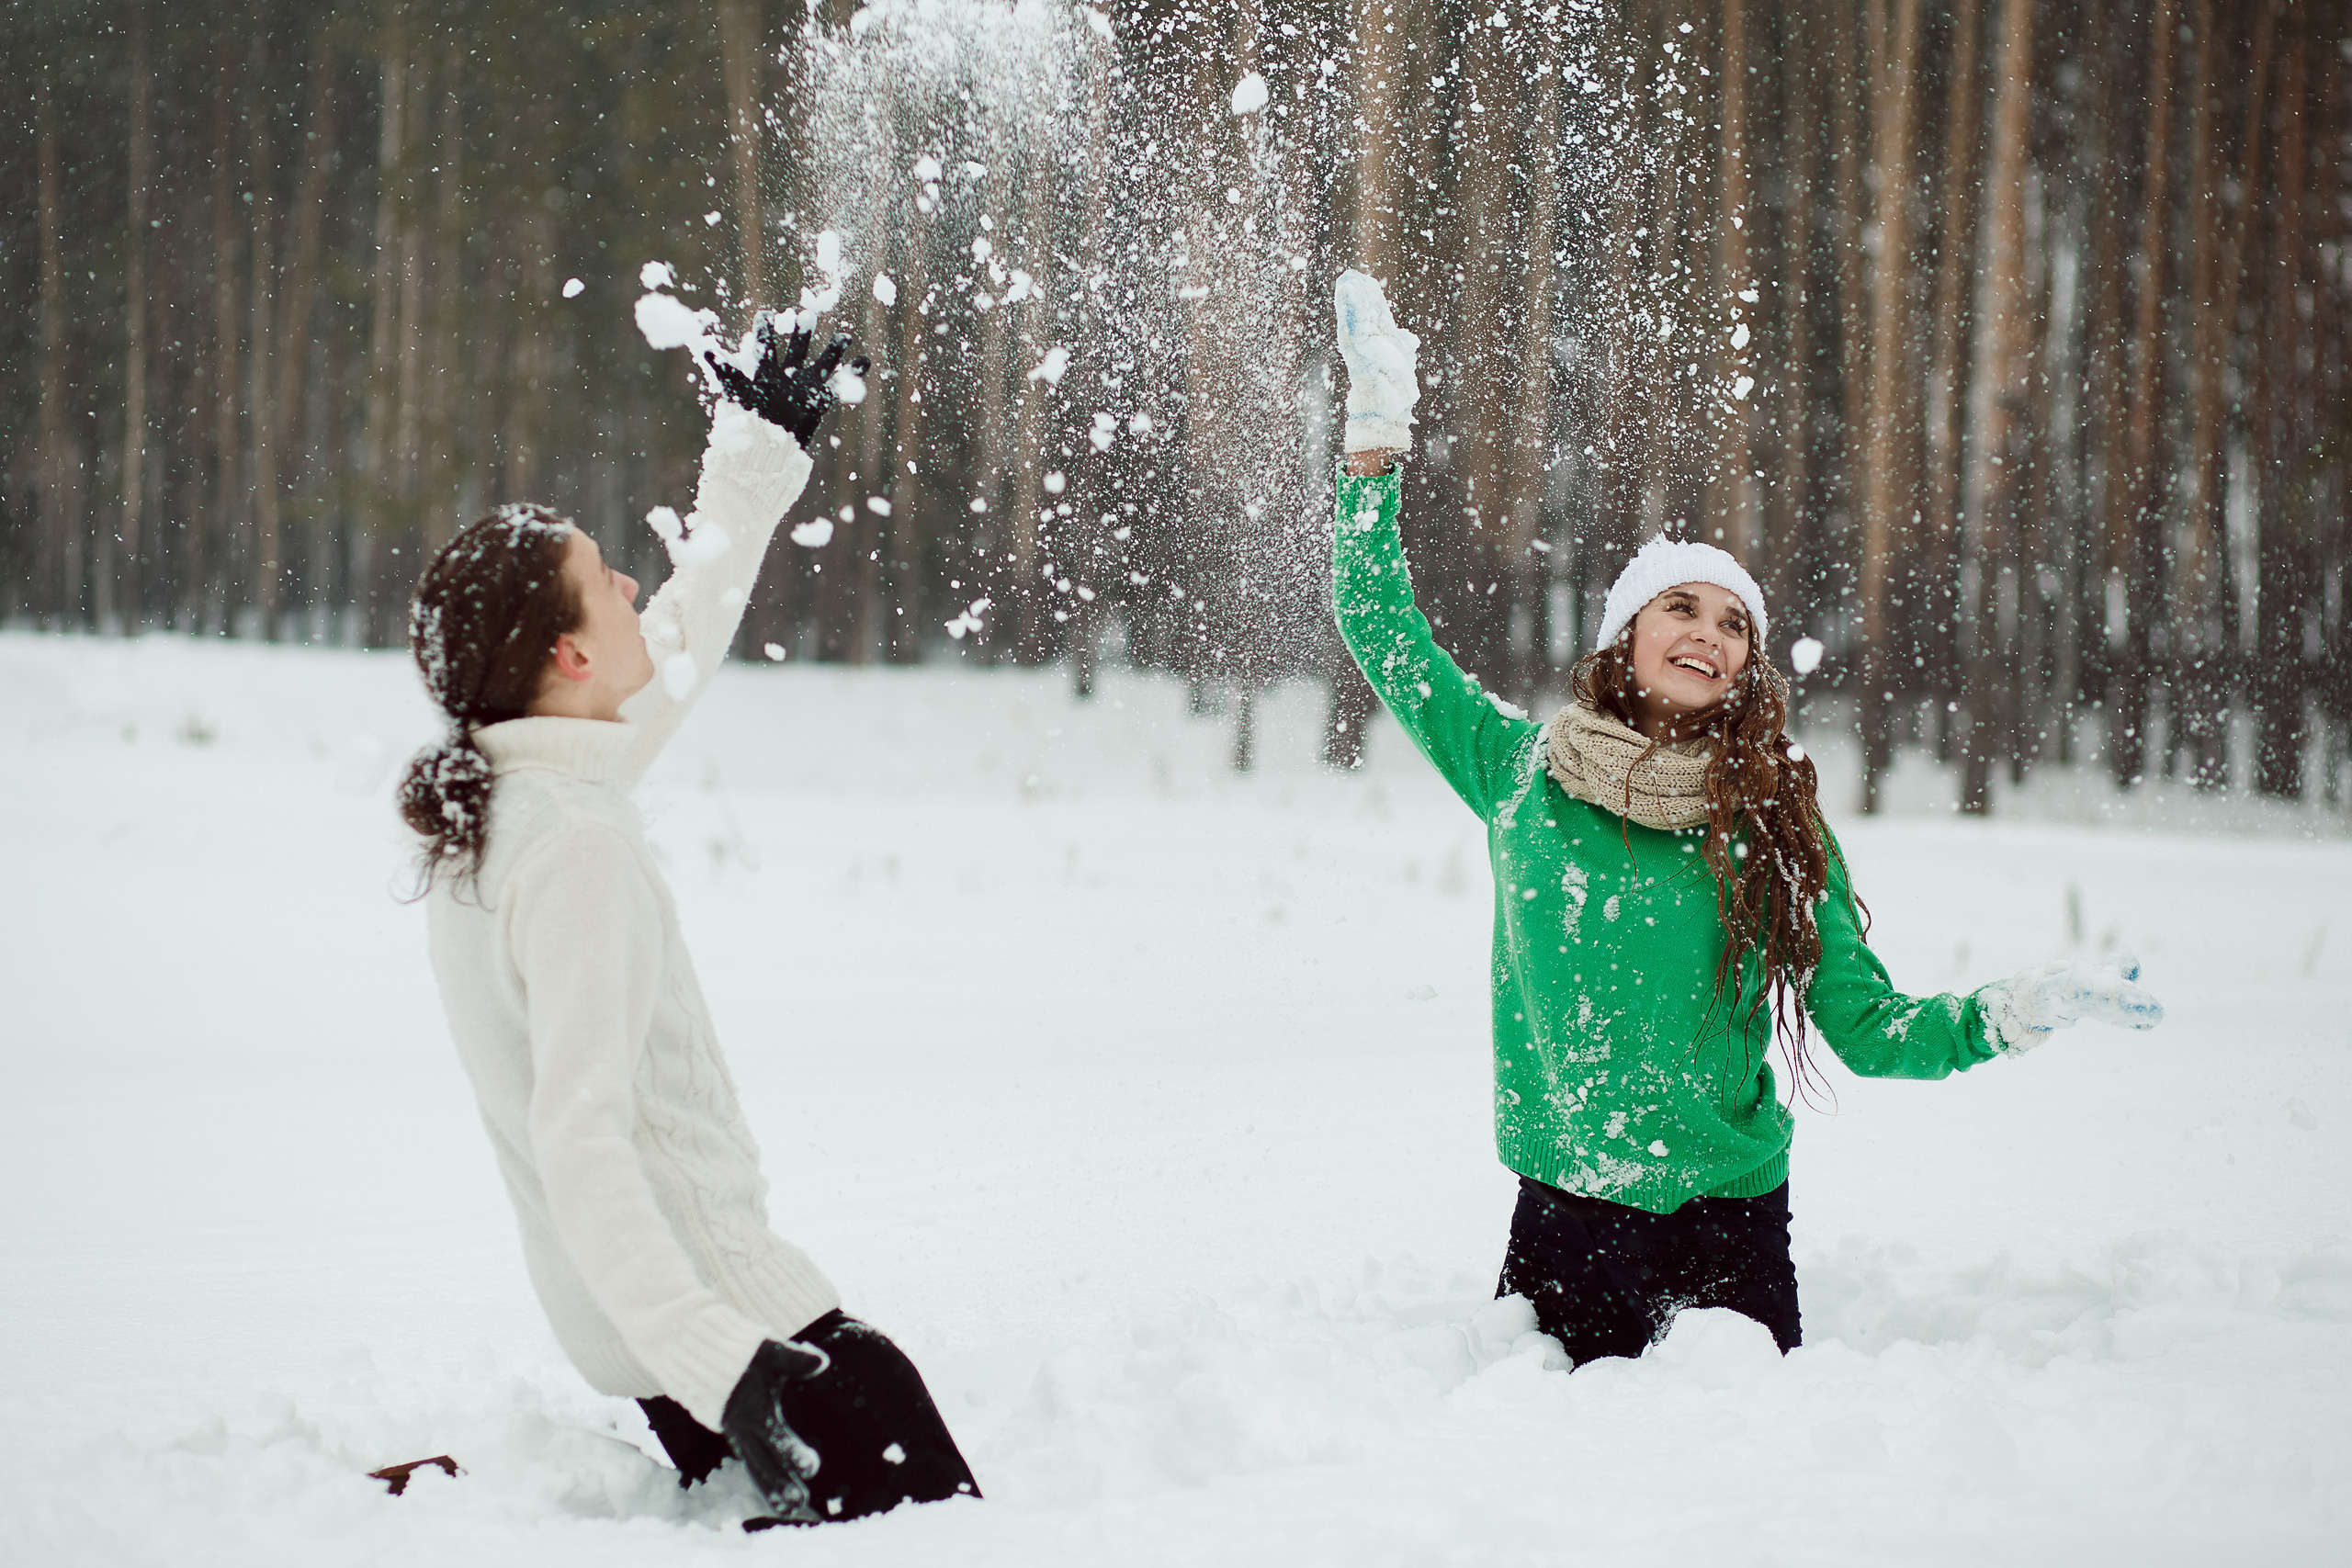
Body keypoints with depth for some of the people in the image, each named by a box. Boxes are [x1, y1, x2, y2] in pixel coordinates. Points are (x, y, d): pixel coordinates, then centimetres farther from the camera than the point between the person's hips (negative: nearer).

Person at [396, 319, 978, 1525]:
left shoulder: (494, 797, 6)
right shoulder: (579, 850, -21)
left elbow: (674, 655, 24)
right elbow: (579, 1144, -29)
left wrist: (761, 451, 31)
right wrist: (724, 1369, -36)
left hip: (661, 1309, 10)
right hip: (717, 1294, -10)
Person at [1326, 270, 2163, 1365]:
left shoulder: (1775, 827, 1)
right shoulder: (1524, 769, 1)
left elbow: (1871, 1029, 2)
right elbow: (1381, 629, 4)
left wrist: (2016, 1010, -14)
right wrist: (1377, 437, -2)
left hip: (1730, 1212, 0)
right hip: (1567, 1214, 0)